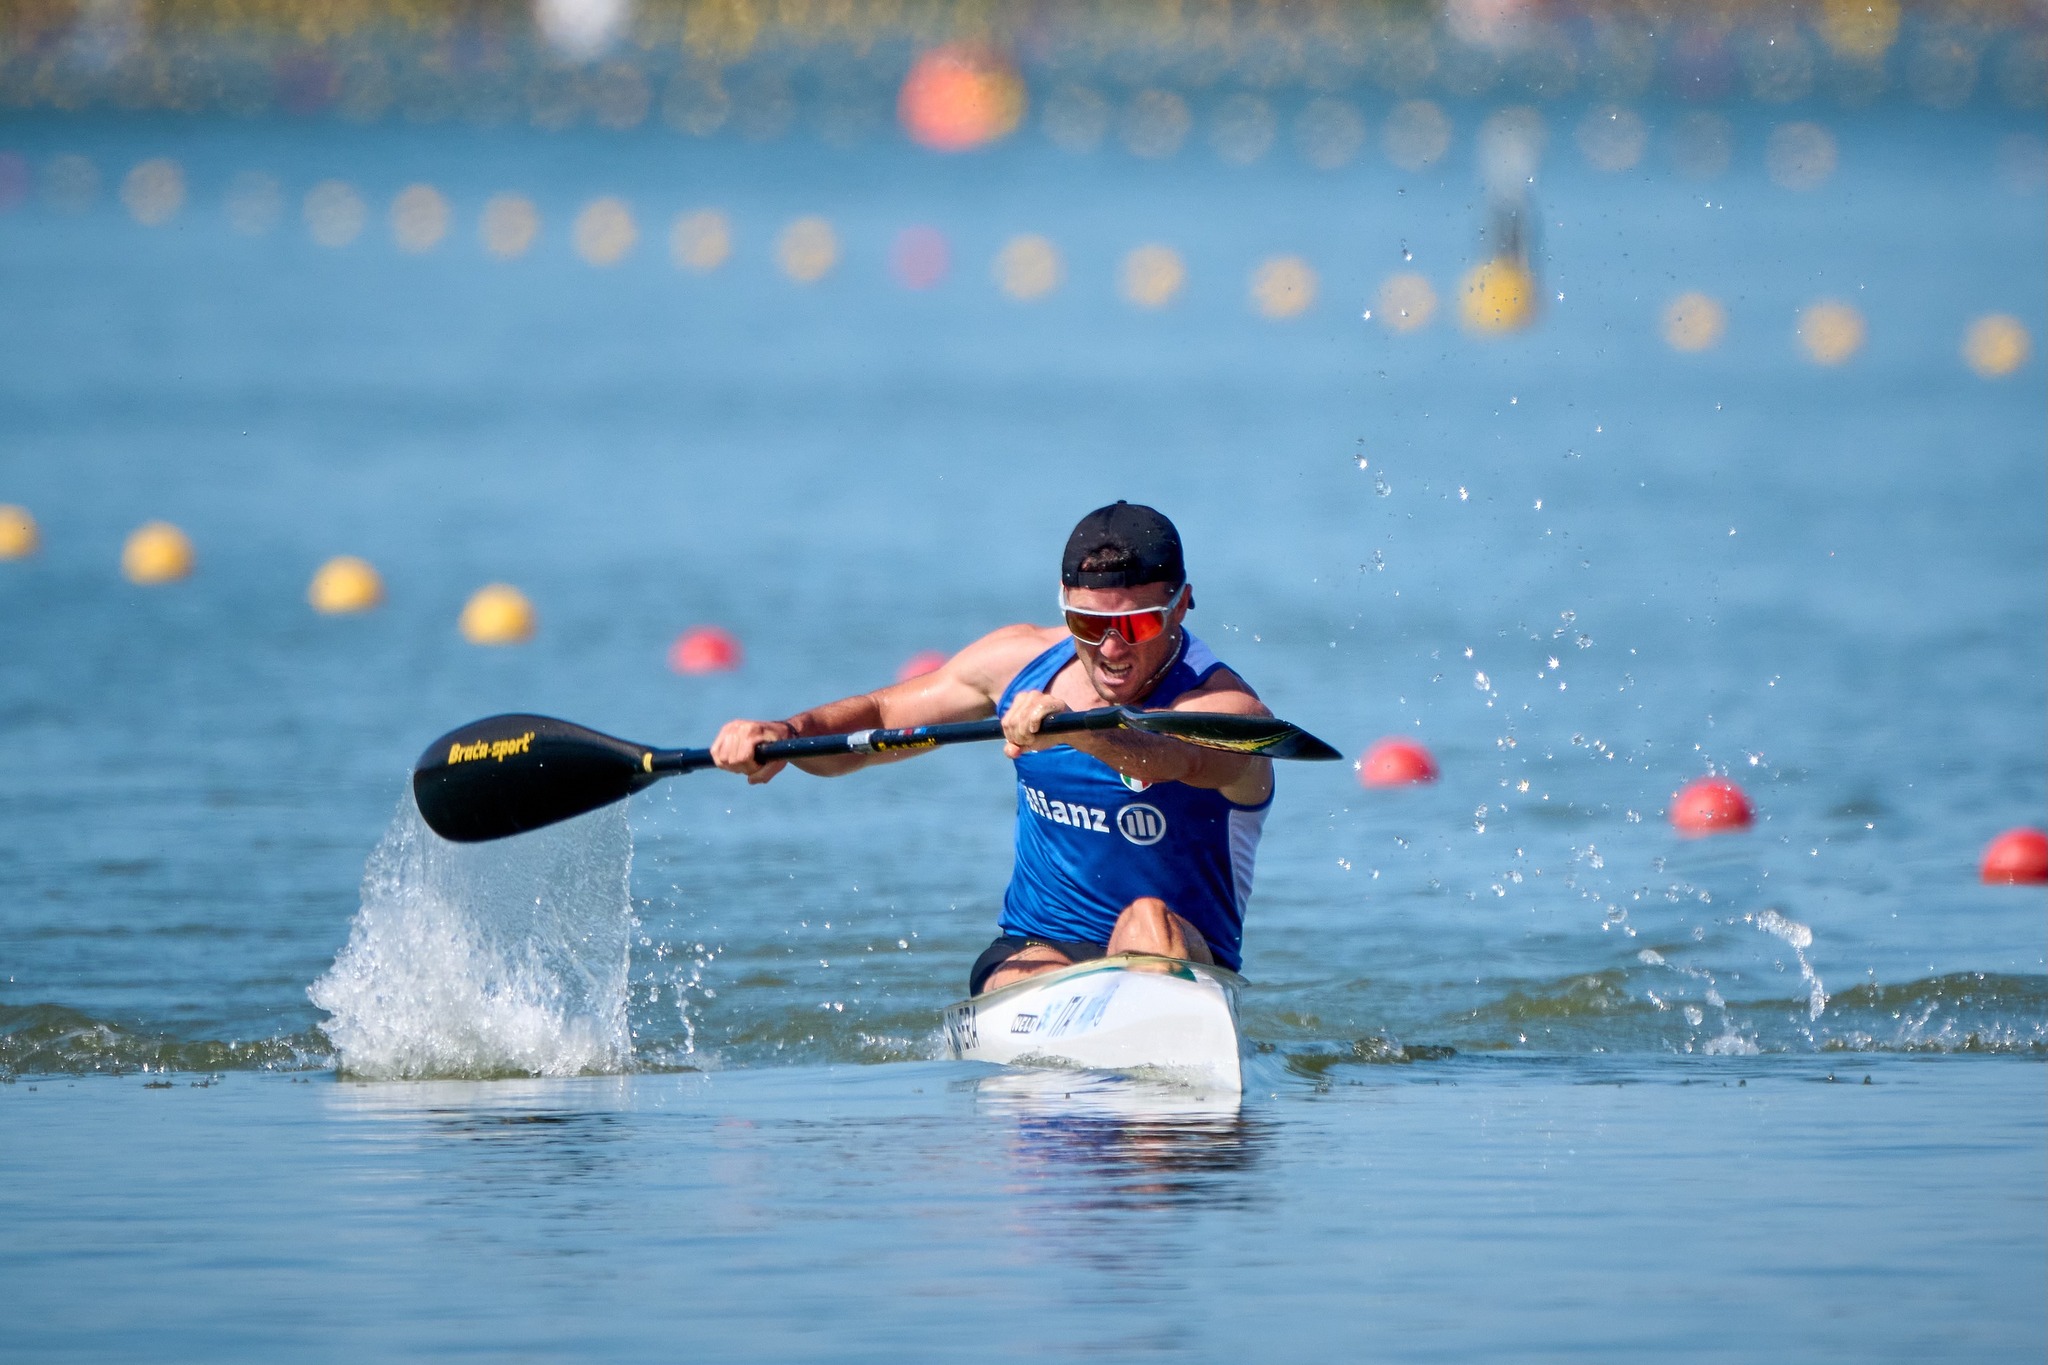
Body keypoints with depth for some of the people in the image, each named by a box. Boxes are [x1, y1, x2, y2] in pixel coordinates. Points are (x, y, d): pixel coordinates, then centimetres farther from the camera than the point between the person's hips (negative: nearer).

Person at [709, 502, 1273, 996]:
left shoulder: (1228, 713, -15)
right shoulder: (1022, 660, 5)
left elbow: (1177, 756, -39)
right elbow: (875, 716, 13)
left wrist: (1071, 727, -61)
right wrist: (789, 732, -10)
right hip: (1030, 949, 5)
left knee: (1149, 921, -38)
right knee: (1039, 980, -31)